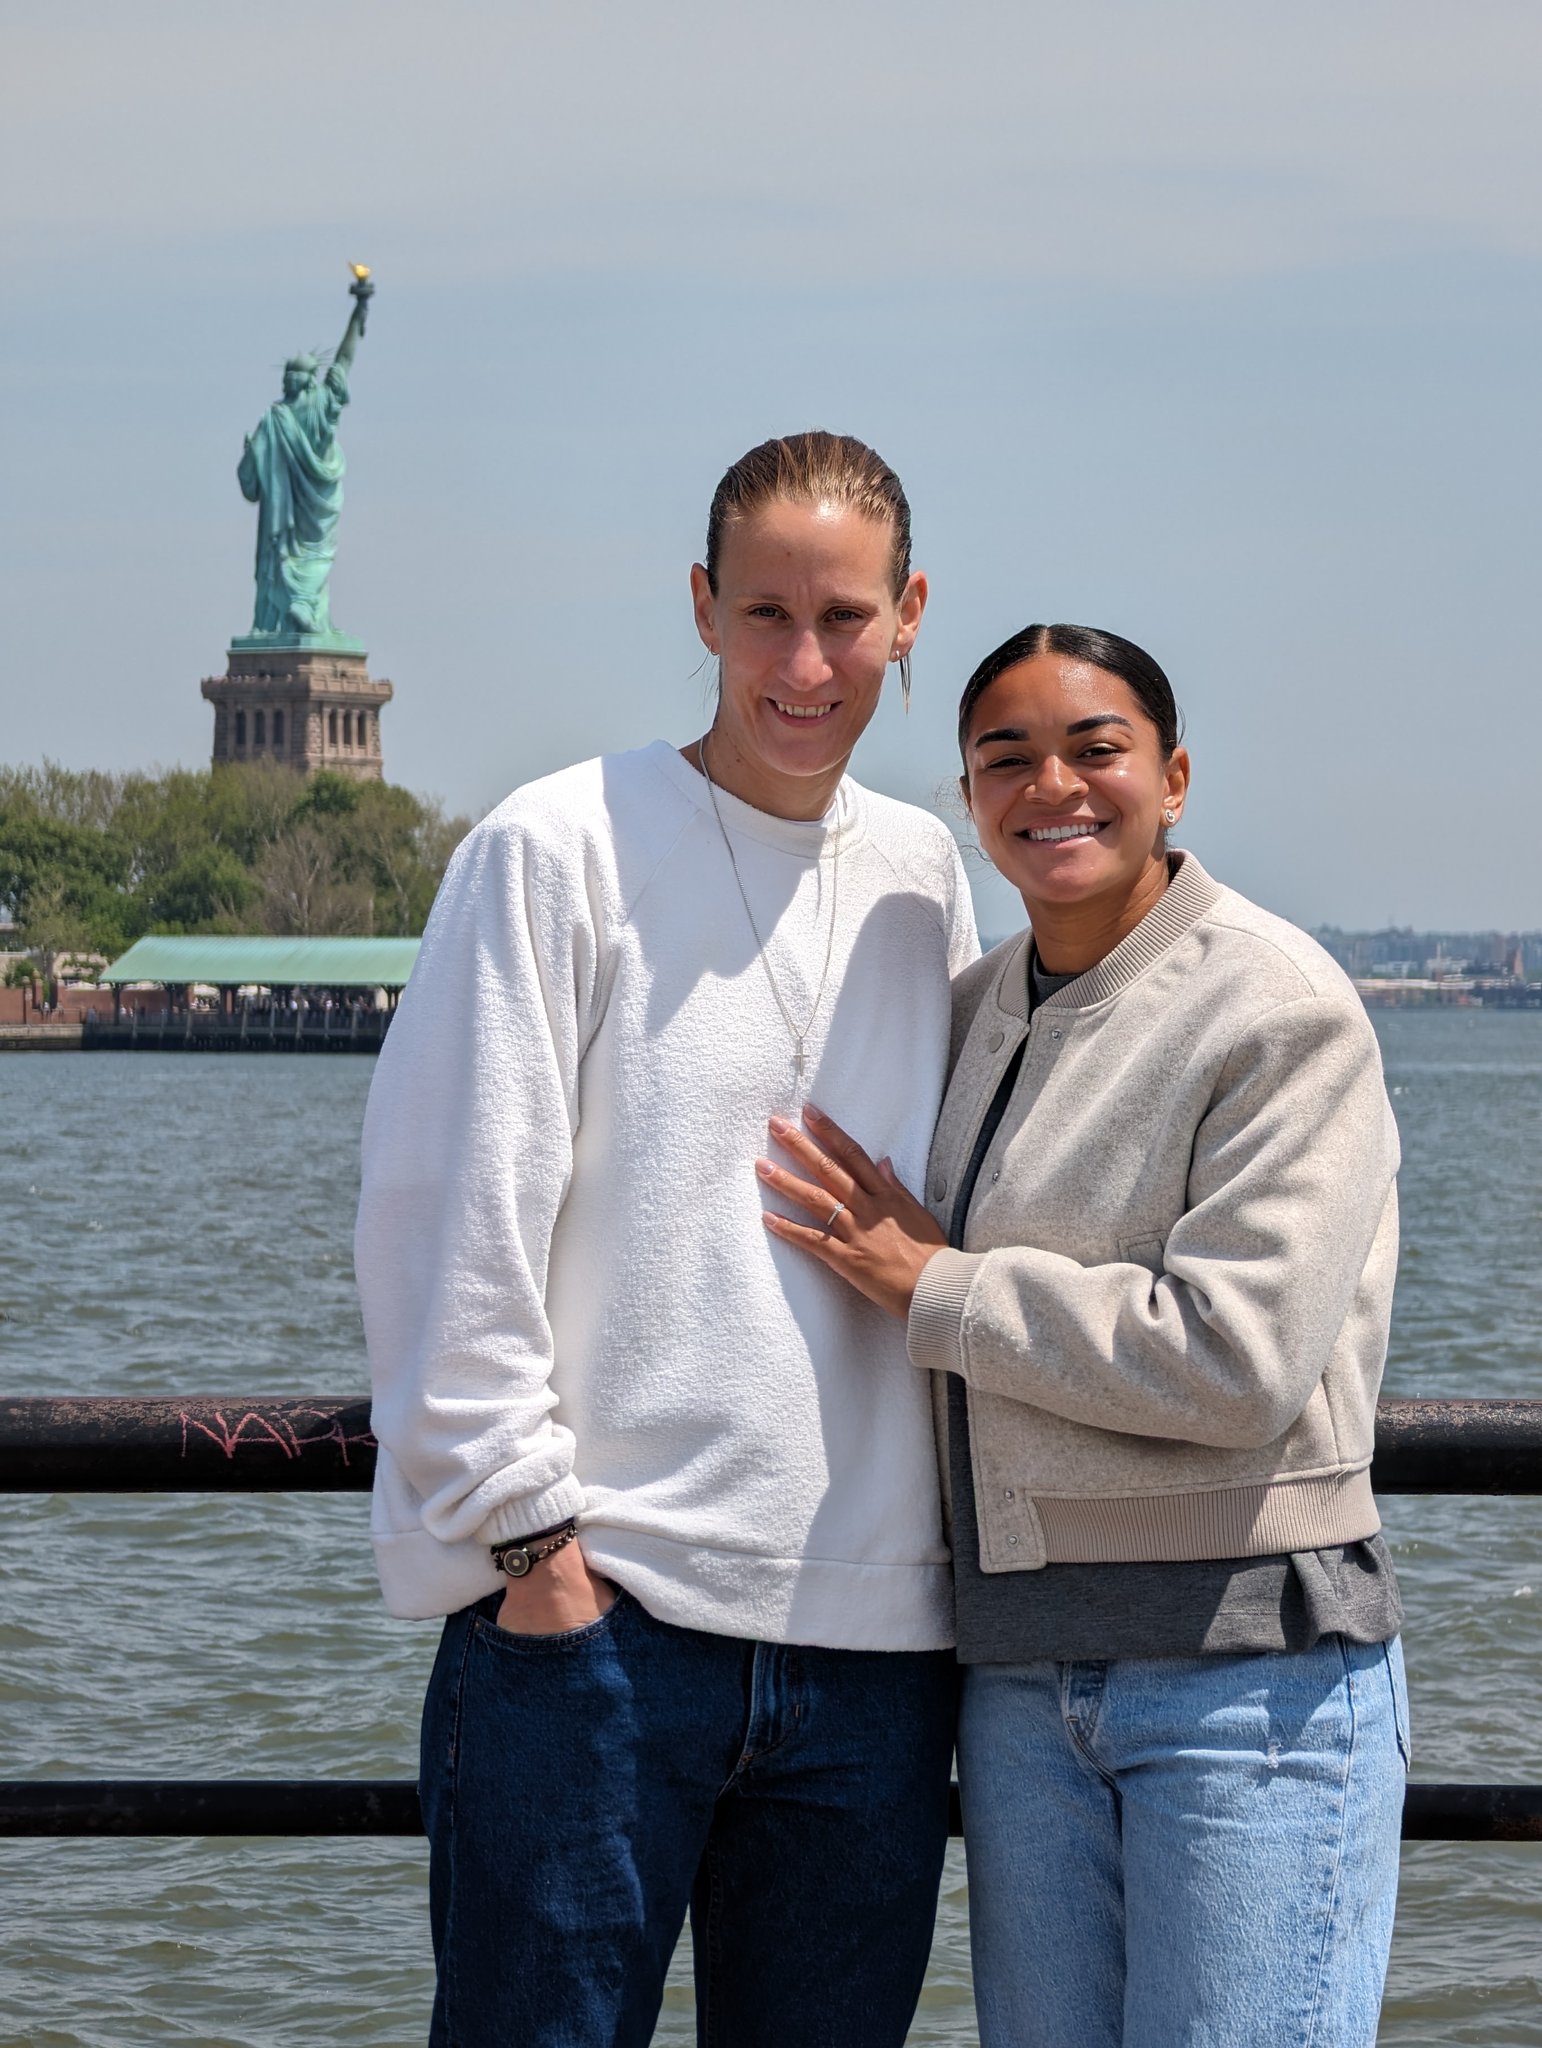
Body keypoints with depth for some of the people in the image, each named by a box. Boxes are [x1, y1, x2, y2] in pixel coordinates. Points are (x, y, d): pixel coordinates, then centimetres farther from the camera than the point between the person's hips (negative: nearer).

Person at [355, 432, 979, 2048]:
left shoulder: (925, 877, 13)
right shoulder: (561, 848, -3)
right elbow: (454, 1215, -6)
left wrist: (961, 1543, 13)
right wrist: (521, 1521, -11)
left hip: (873, 1623, 5)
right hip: (588, 1610, -5)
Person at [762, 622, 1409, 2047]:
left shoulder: (1283, 1011, -9)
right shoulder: (981, 1008, 12)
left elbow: (1236, 1361, -19)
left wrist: (935, 1288, -11)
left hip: (1250, 1659, -7)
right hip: (1023, 1668, 7)